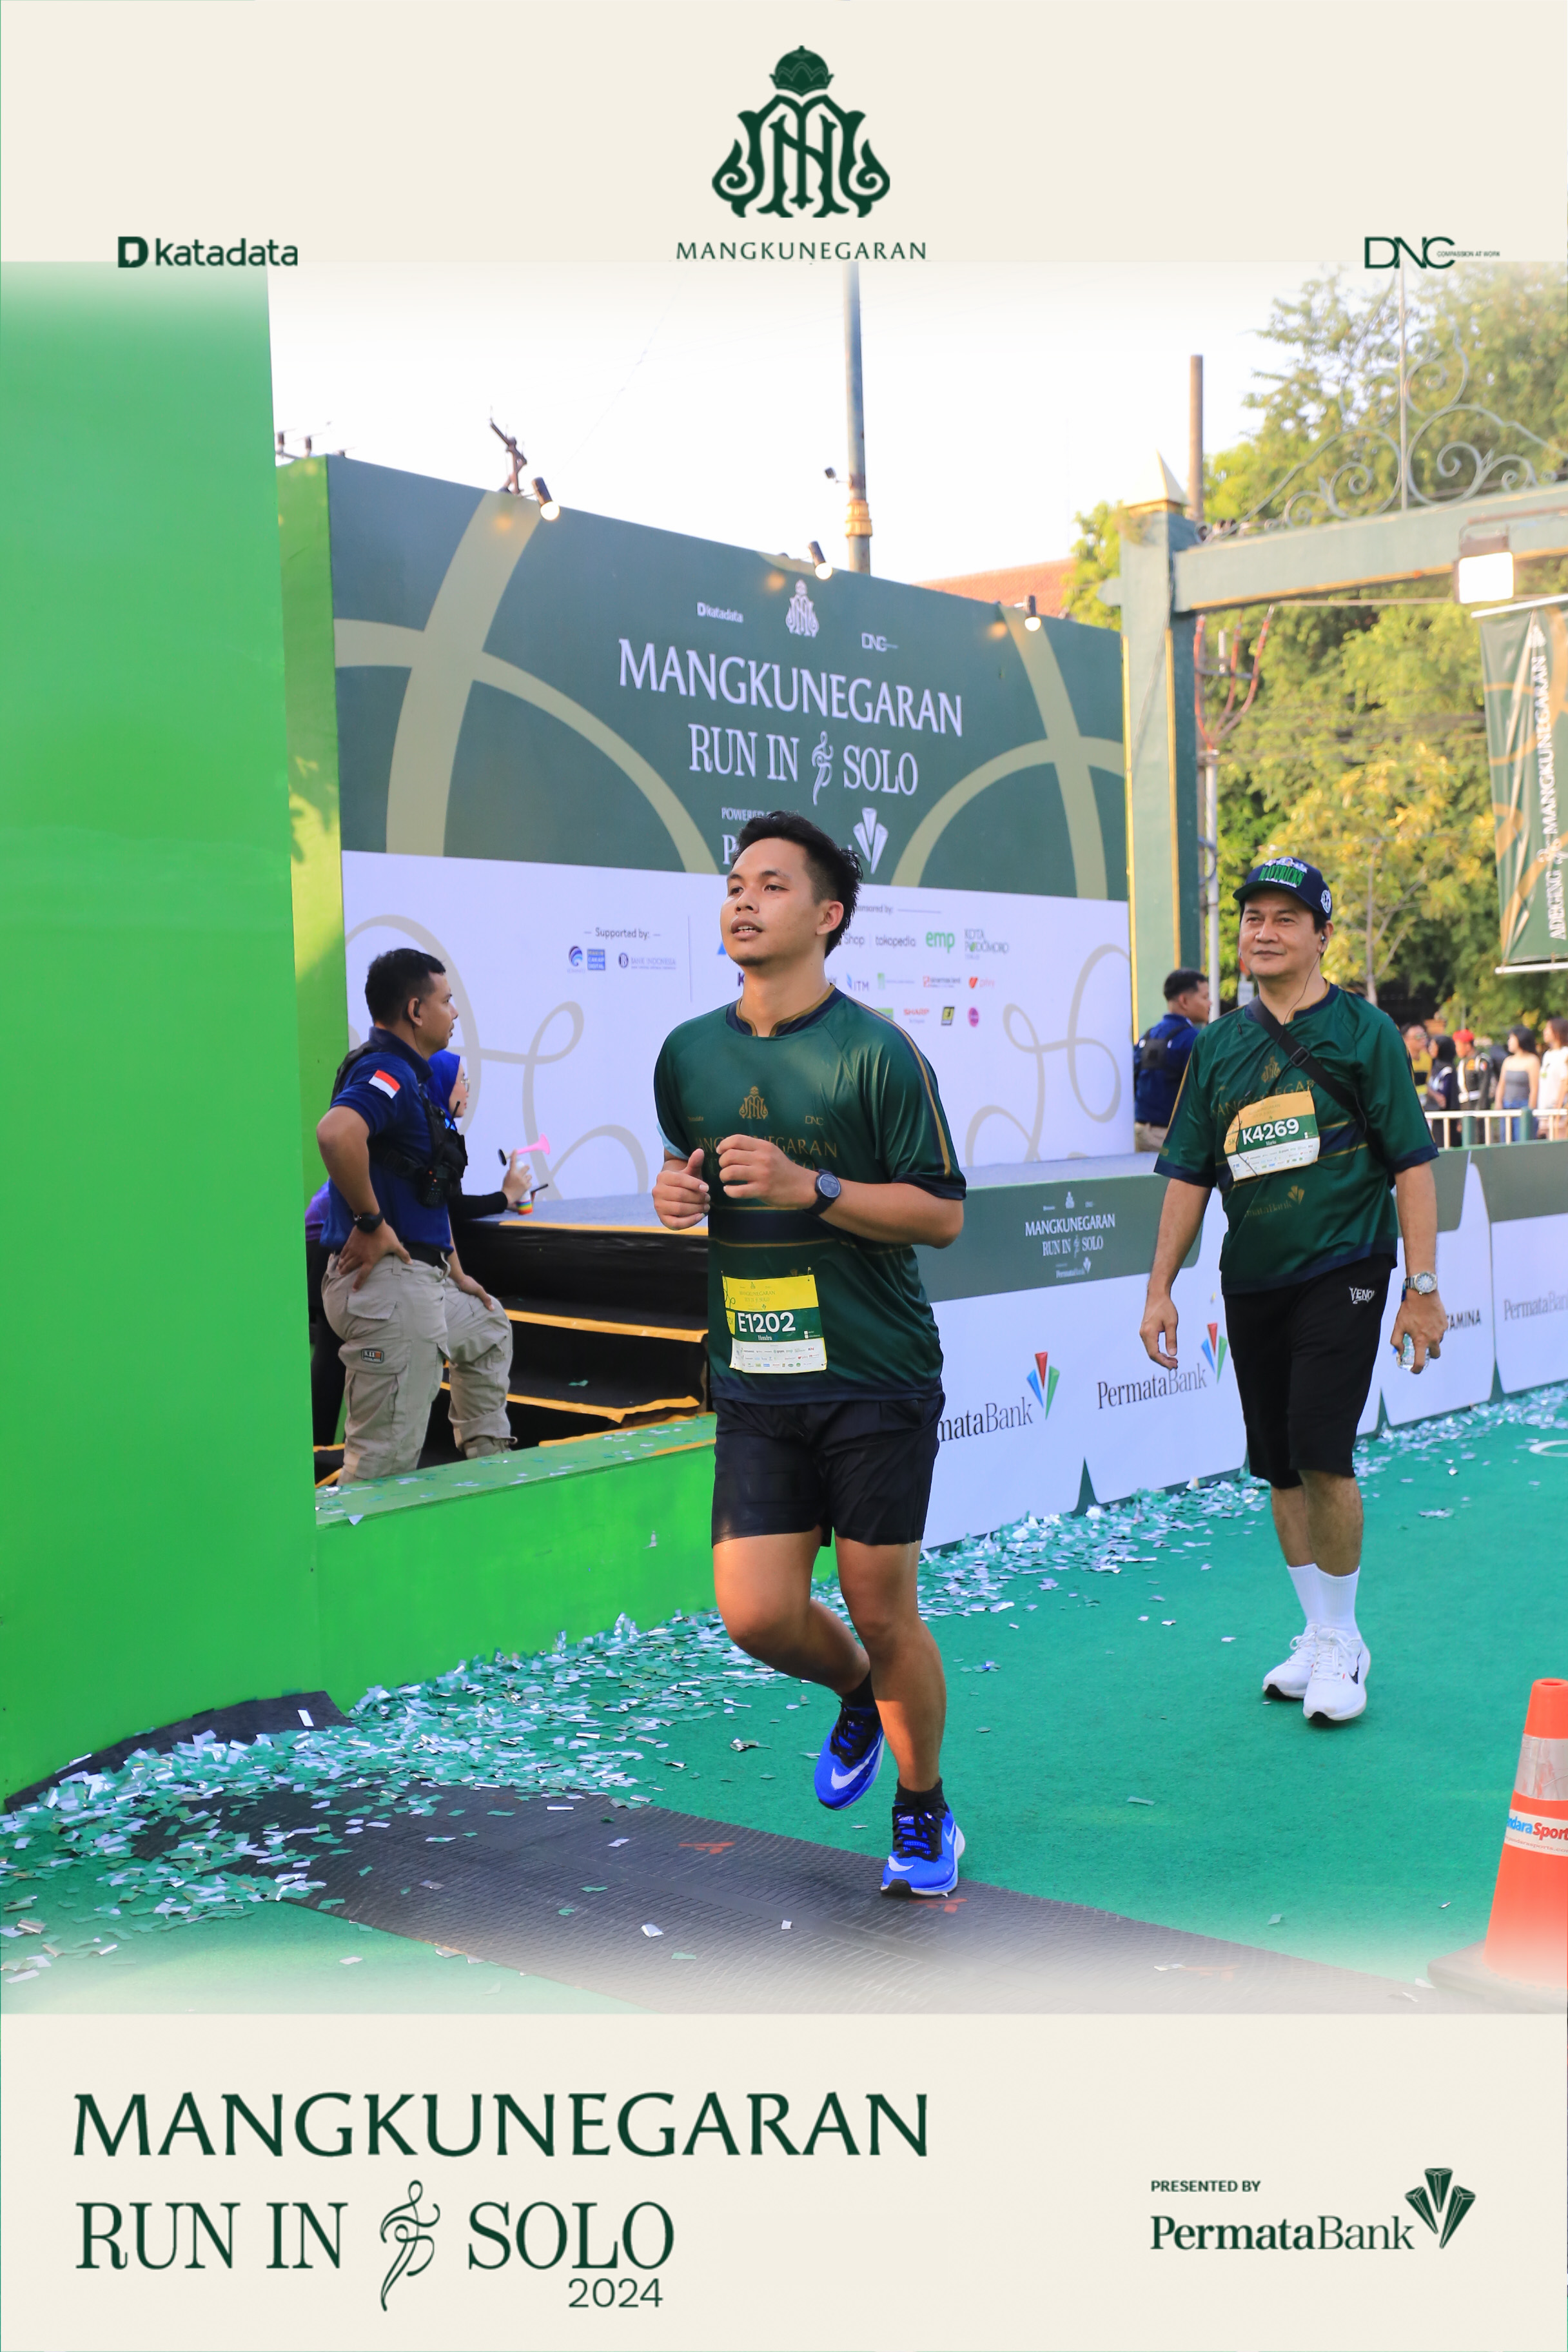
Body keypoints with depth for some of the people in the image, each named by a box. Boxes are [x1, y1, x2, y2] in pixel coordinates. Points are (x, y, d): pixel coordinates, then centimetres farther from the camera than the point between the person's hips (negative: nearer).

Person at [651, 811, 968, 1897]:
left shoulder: (877, 1052, -8)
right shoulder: (688, 1053, 9)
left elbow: (944, 1214, -8)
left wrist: (810, 1187, -19)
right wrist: (674, 1192, 0)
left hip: (877, 1378, -4)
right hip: (754, 1382, 4)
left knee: (882, 1610, 3)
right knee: (757, 1616, -2)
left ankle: (924, 1813, 27)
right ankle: (857, 1696, 33)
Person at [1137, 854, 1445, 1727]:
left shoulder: (1363, 1030, -2)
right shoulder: (1219, 1045, 10)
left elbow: (1412, 1163, -4)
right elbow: (1189, 1174, 12)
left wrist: (1424, 1286, -9)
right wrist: (1161, 1287, 7)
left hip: (1342, 1272, -5)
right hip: (1251, 1284, 5)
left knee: (1321, 1450, -13)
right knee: (1280, 1466, 8)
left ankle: (1343, 1640, 5)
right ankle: (1319, 1637, 21)